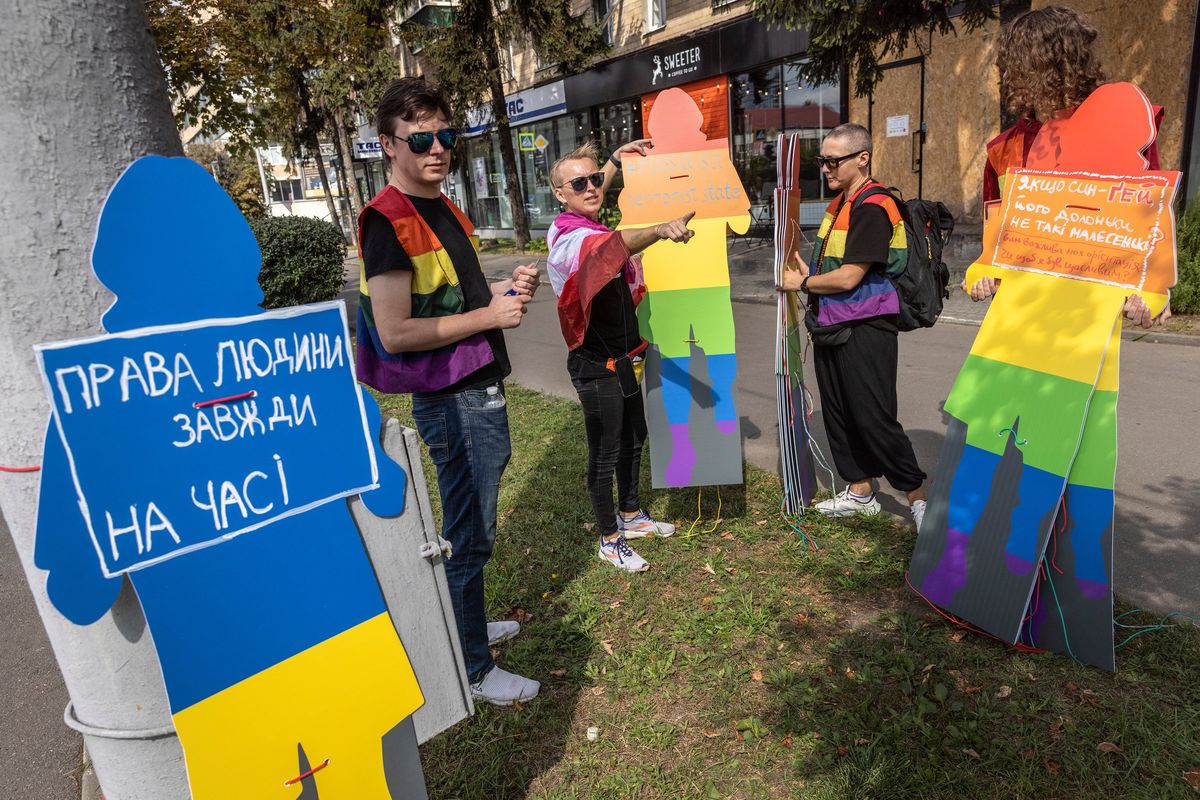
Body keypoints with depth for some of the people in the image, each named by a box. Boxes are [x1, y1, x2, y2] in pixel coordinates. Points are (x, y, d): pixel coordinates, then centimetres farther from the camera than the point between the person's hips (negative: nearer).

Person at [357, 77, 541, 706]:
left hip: (479, 389, 9)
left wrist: (505, 287, 5)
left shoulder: (442, 207, 14)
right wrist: (490, 314, -18)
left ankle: (465, 625, 41)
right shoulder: (387, 220, -16)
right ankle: (473, 669, 19)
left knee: (470, 525, 21)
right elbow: (395, 332, -22)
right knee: (469, 533, 2)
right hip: (451, 400, -9)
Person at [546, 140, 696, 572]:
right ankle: (610, 541, 20)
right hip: (596, 366, -10)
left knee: (633, 439, 21)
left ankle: (631, 515, 40)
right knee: (605, 454, 3)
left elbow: (594, 197, 29)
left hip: (621, 357, 10)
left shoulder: (591, 225, 5)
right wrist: (659, 230, -63)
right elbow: (616, 244, -46)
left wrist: (617, 157, 30)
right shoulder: (569, 239, -24)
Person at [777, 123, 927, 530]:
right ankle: (860, 490, 28)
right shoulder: (838, 204, 14)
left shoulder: (873, 208, -16)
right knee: (838, 413, 15)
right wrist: (808, 275, 7)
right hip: (832, 328, 10)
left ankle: (918, 496, 8)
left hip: (864, 331, -9)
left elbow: (848, 277, -21)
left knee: (874, 419, -7)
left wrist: (801, 283, -8)